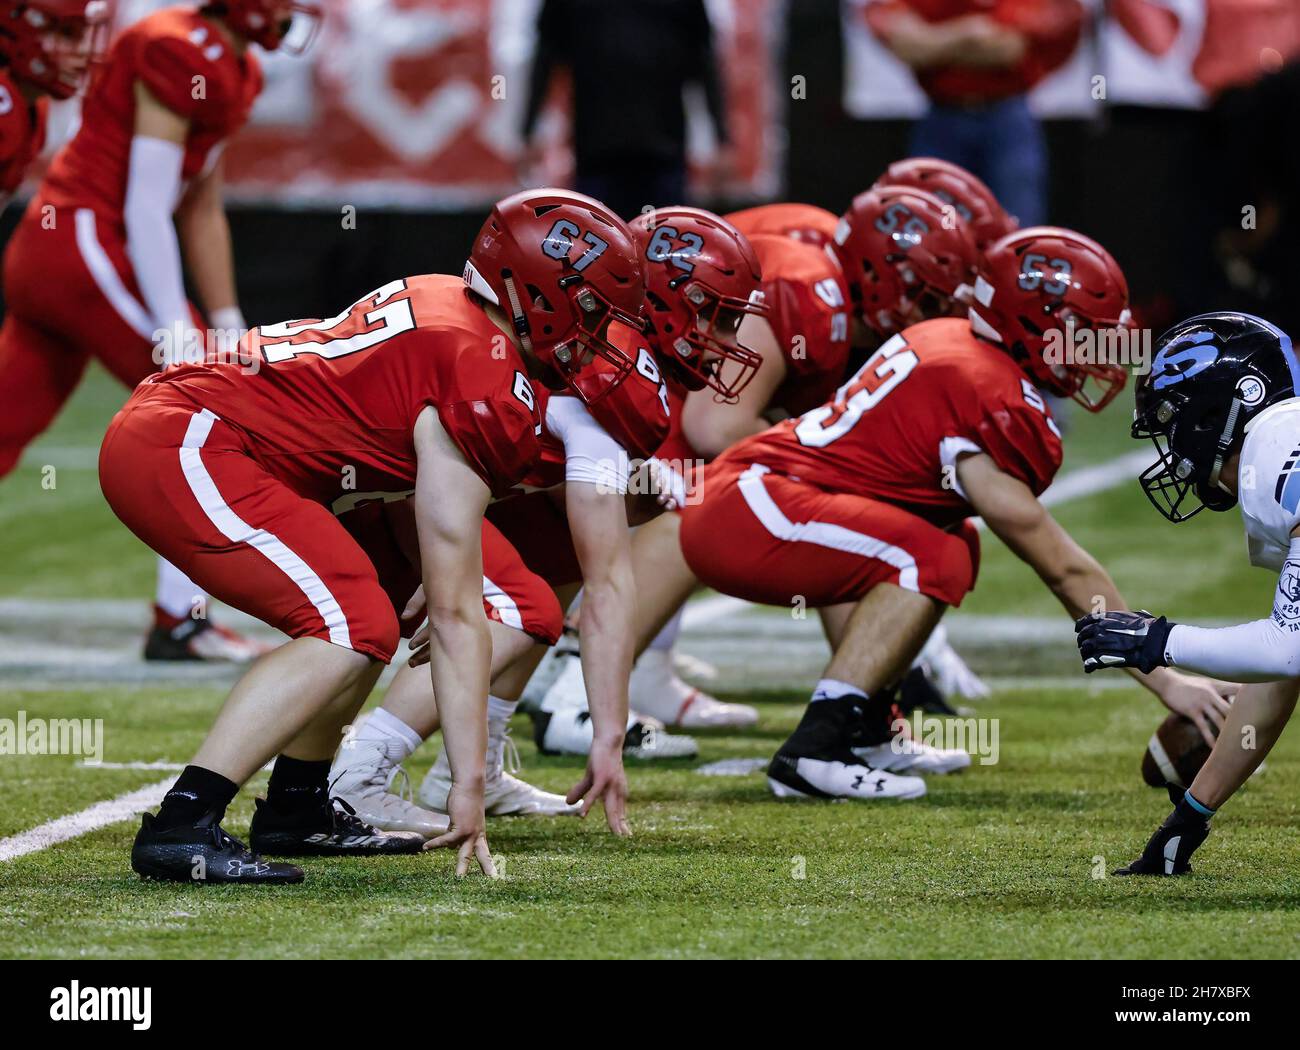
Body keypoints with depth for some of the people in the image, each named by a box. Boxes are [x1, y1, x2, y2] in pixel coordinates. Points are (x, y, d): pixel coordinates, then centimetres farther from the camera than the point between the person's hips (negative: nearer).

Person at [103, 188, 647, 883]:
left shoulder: (444, 304, 12)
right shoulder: (488, 394, -14)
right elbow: (456, 616, -13)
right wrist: (468, 786, -10)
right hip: (183, 448, -10)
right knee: (356, 630, -16)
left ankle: (297, 807, 24)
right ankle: (180, 826, -20)